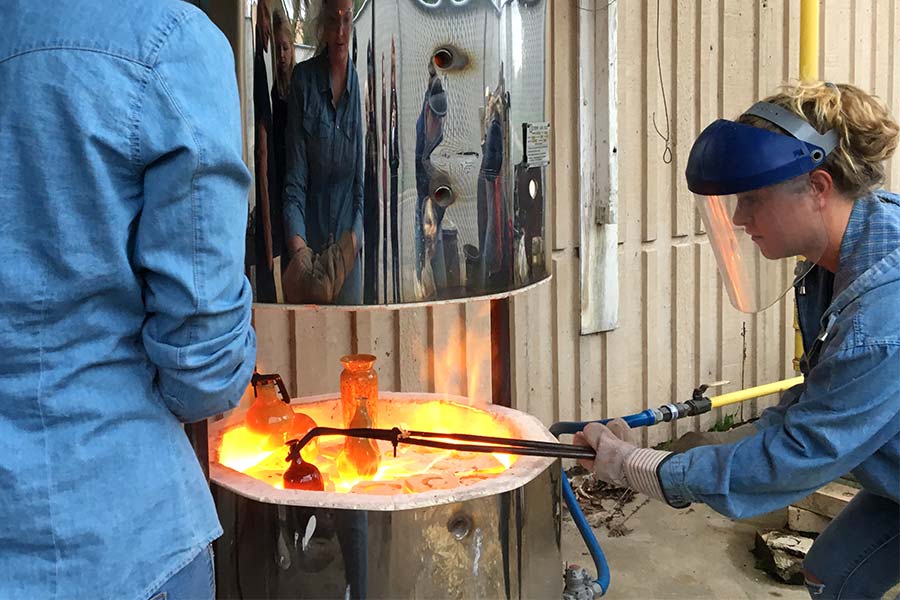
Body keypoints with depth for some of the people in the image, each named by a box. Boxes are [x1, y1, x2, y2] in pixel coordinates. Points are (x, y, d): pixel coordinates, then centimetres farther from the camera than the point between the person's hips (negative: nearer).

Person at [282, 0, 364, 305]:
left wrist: (355, 234, -9)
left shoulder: (357, 83, 1)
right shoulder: (303, 79, -6)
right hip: (309, 239, -2)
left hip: (347, 243, 2)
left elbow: (360, 177, 4)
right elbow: (295, 177, -10)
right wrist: (298, 246, -22)